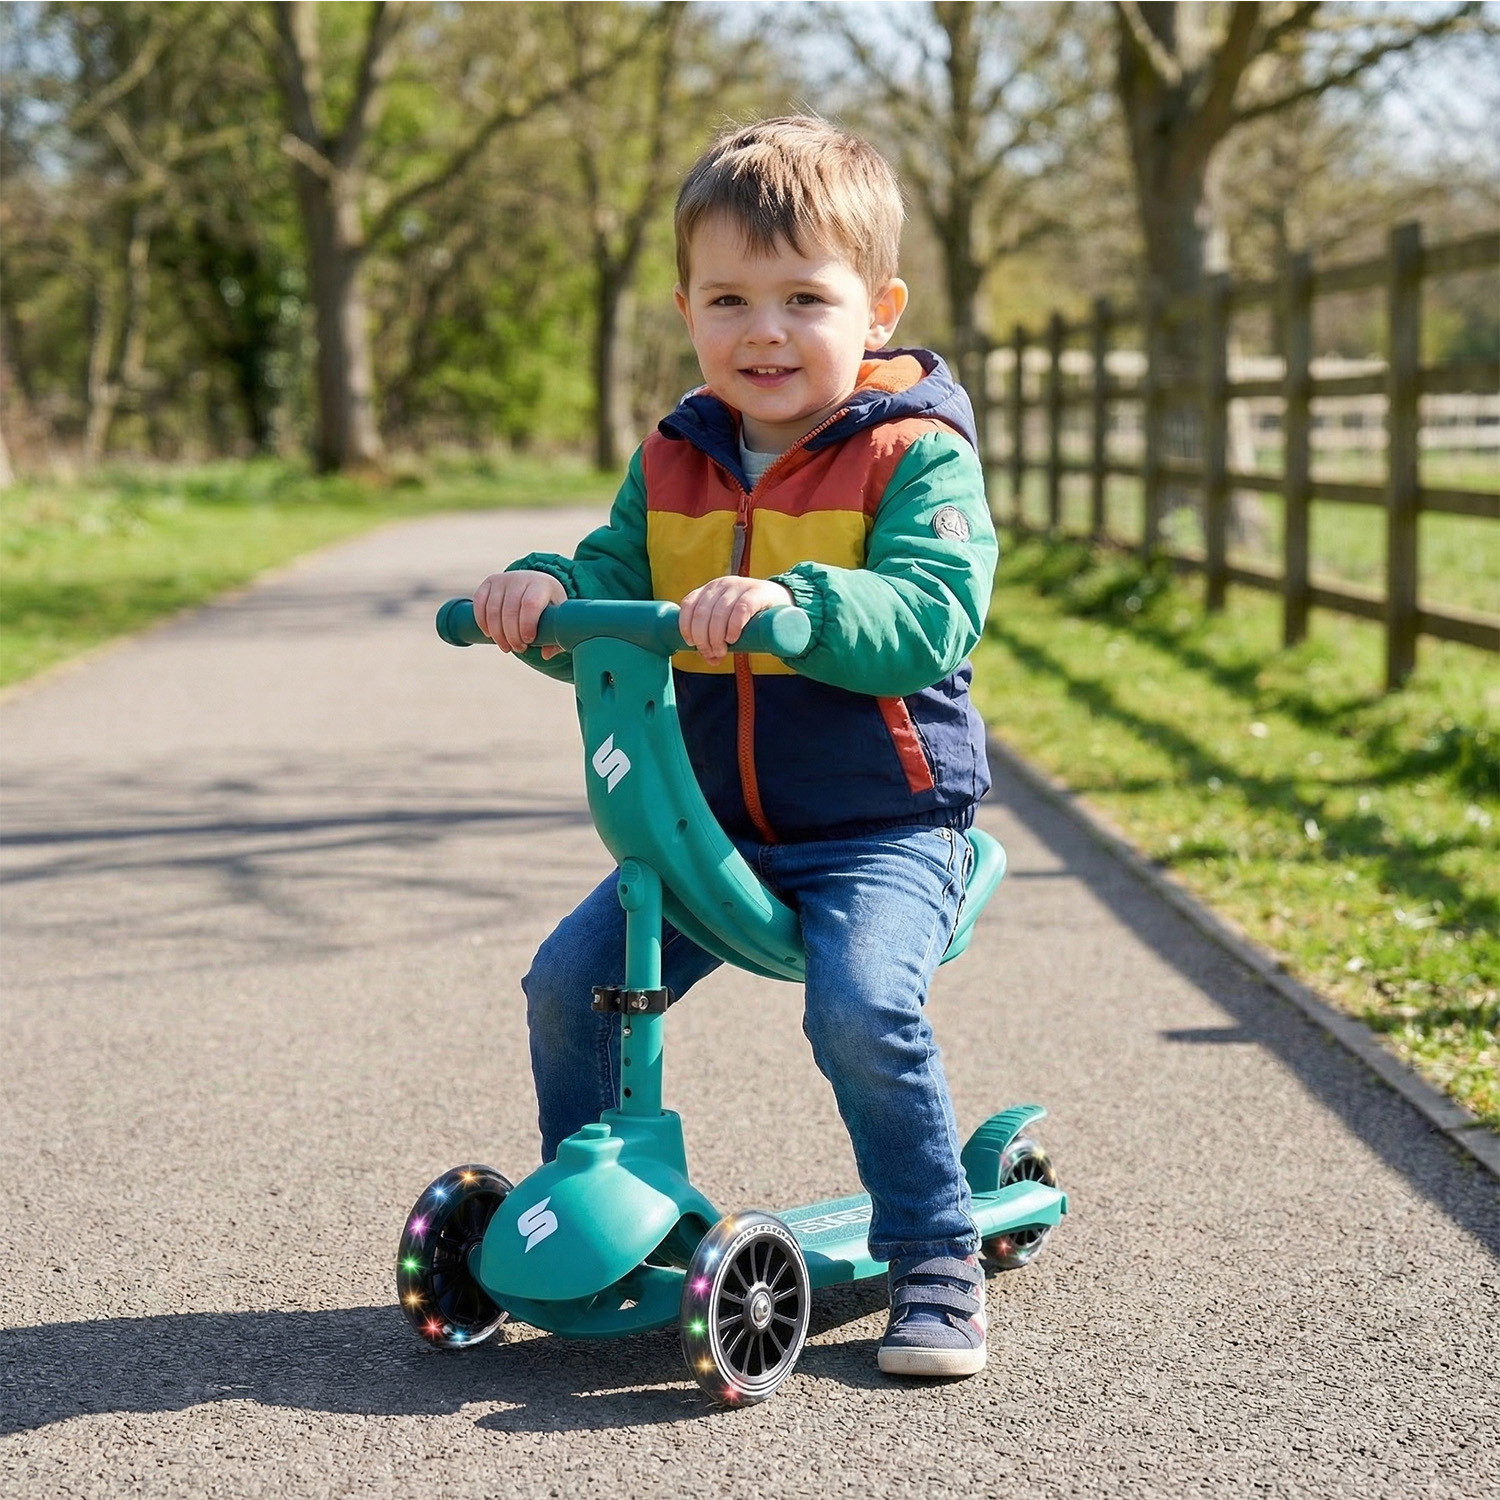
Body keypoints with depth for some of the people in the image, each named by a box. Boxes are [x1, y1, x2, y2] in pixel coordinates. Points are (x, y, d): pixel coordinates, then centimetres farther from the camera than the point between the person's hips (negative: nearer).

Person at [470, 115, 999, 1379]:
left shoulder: (914, 455, -9)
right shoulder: (672, 465, 9)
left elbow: (932, 616, -24)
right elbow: (611, 587, 7)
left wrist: (795, 604, -40)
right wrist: (544, 593, -17)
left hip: (883, 822, -5)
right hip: (705, 821, 6)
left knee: (863, 1005, -28)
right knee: (569, 979, -5)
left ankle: (937, 1260, -9)